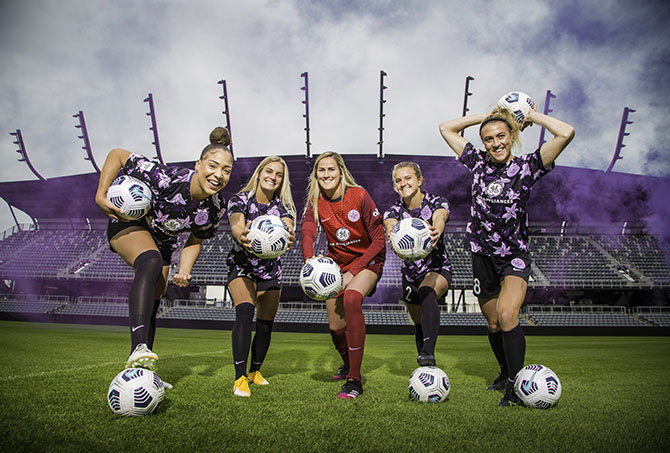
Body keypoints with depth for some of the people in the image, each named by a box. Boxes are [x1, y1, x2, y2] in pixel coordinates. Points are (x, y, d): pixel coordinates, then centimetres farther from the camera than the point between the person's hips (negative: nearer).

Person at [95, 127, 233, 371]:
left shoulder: (217, 207, -20)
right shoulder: (165, 178, -36)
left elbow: (196, 240, -4)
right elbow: (117, 154, -26)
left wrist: (184, 271, -19)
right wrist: (101, 195, -30)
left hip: (162, 240, 6)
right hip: (128, 223, -6)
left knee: (151, 306, 9)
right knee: (151, 262, -38)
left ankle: (139, 370, 25)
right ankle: (138, 348, -47)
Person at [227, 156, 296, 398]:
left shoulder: (282, 206, -4)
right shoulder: (240, 200, -10)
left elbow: (288, 227, -25)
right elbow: (236, 224, -32)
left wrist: (288, 237, -51)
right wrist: (241, 235, -57)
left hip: (271, 271, 3)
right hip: (242, 266, -3)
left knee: (266, 325, 4)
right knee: (244, 311, -26)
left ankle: (255, 371, 27)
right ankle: (240, 378, -23)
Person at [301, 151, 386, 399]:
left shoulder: (359, 196, -16)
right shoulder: (315, 202, -6)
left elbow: (378, 241, -15)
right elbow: (307, 232, -24)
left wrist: (353, 272, -23)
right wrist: (309, 259, -46)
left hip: (367, 261, -4)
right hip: (336, 264, 4)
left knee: (351, 298, -34)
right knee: (335, 326, 5)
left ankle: (354, 379, -25)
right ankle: (348, 365, 41)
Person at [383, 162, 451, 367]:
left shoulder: (437, 202, -11)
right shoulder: (395, 210, -7)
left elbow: (439, 217, -36)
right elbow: (390, 224, -31)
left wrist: (436, 231, -61)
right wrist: (393, 235, -58)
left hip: (438, 268, -3)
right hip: (410, 273, 3)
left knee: (427, 293, -36)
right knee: (419, 325, 10)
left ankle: (428, 353, -44)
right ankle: (427, 372, 31)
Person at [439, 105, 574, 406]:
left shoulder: (527, 166, -6)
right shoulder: (478, 163, 3)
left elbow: (566, 133, -18)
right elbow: (446, 128, 9)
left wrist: (531, 115, -4)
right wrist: (488, 115, 7)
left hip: (515, 256, -3)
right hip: (483, 256, 4)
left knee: (507, 315, -24)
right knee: (493, 325, 11)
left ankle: (516, 386, -11)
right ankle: (505, 373, 34)